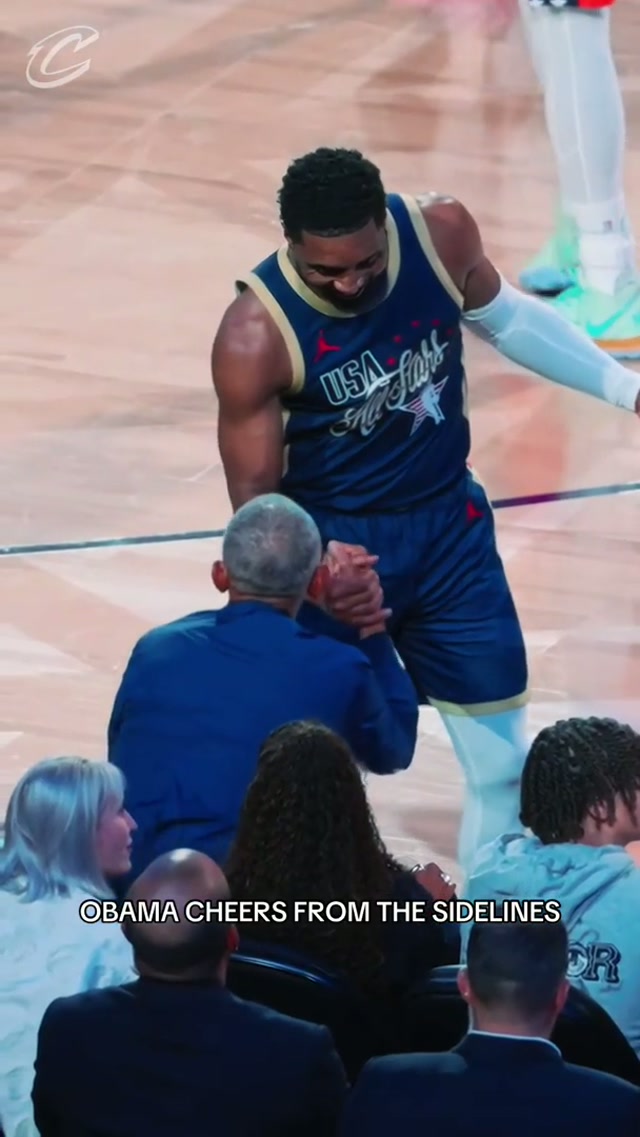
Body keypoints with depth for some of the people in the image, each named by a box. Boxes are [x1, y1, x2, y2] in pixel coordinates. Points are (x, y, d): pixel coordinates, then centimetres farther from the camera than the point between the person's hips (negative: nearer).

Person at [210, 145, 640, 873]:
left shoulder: (442, 235, -16)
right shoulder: (256, 336, -27)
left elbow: (503, 317, 8)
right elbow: (256, 502, -19)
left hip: (450, 527, 4)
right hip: (333, 544, -4)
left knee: (504, 763, 10)